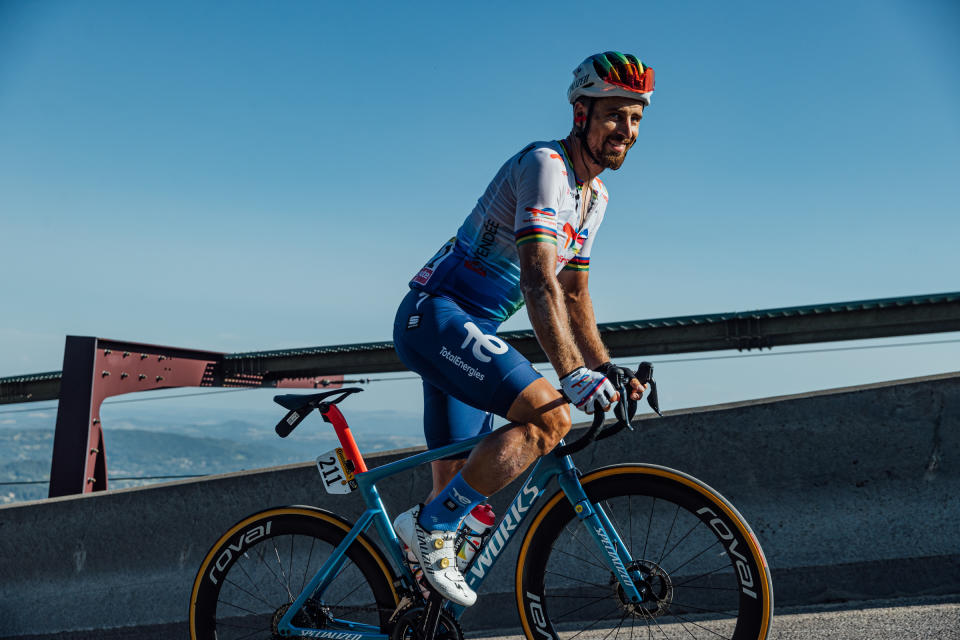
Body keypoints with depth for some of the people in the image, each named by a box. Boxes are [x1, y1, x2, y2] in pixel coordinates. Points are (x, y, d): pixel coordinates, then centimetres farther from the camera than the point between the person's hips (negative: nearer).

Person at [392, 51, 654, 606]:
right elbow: (538, 281, -29)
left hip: (468, 330, 10)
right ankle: (430, 525, -13)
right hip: (436, 316, -9)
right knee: (550, 419, -25)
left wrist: (606, 368, 8)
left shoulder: (595, 196, 14)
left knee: (460, 483, 11)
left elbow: (574, 295, 17)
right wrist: (572, 374, -37)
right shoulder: (544, 165, -16)